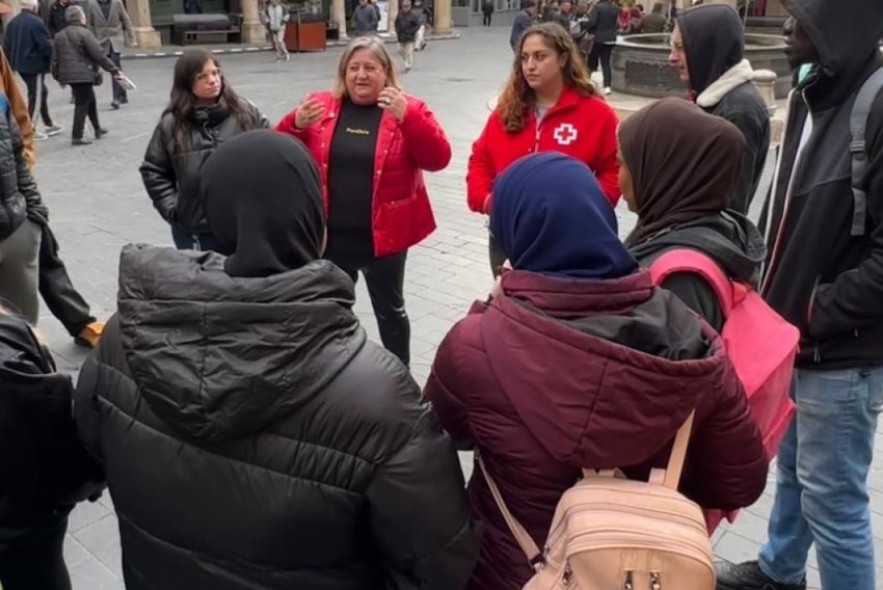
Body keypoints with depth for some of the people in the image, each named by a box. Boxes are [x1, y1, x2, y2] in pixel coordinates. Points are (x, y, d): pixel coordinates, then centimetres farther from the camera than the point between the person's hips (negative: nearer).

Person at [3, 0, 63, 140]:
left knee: (41, 92, 19)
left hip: (20, 65, 8)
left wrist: (12, 62, 16)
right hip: (35, 65, -8)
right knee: (34, 96, 0)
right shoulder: (36, 22, -17)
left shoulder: (13, 22, 8)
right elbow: (46, 45, -19)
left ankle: (49, 125, 26)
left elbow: (6, 46, 10)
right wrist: (50, 60, -3)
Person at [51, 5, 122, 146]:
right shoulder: (84, 33, -11)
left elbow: (55, 59, 16)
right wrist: (114, 70, -12)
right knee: (82, 104, -3)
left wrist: (58, 76, 26)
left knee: (90, 100, 22)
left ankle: (97, 129, 32)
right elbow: (99, 55, -16)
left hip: (68, 74, 8)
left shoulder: (59, 36, 14)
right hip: (83, 74, -8)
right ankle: (77, 137, -3)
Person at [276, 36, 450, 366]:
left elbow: (438, 159, -16)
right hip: (330, 236, 3)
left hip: (383, 236, -3)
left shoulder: (409, 109, -5)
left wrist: (408, 118, -29)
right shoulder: (321, 106, 2)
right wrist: (296, 125, -18)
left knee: (389, 311, 15)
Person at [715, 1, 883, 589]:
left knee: (831, 496, 6)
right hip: (795, 337, 9)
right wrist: (776, 297, 8)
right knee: (792, 467, 25)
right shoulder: (817, 92, 9)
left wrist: (815, 314, -16)